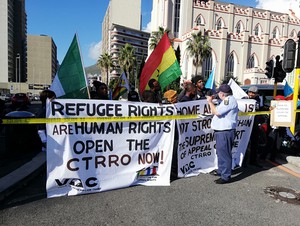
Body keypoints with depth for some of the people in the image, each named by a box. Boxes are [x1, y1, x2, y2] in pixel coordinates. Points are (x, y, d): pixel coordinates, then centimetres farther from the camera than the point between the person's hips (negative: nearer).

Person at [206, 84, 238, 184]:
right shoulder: (227, 100, 19)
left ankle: (225, 176, 1)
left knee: (224, 154, -6)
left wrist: (210, 102, -11)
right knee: (221, 152, 21)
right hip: (221, 131, 11)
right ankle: (221, 171, 35)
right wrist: (211, 101, 18)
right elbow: (214, 112, 24)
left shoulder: (230, 100, -15)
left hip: (225, 132, -11)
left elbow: (217, 112, -23)